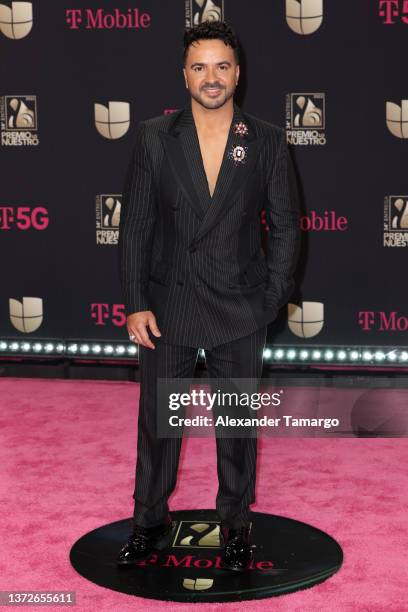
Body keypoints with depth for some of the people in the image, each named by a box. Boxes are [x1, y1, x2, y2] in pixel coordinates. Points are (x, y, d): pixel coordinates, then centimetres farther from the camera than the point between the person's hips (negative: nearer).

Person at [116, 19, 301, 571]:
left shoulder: (268, 142, -2)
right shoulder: (154, 137, -2)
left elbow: (285, 226, 2)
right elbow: (135, 225, -1)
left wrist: (271, 301, -3)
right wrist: (134, 304, -5)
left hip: (239, 313, 0)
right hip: (167, 308, 1)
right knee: (157, 421, 12)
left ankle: (236, 525, 30)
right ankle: (151, 522, 30)